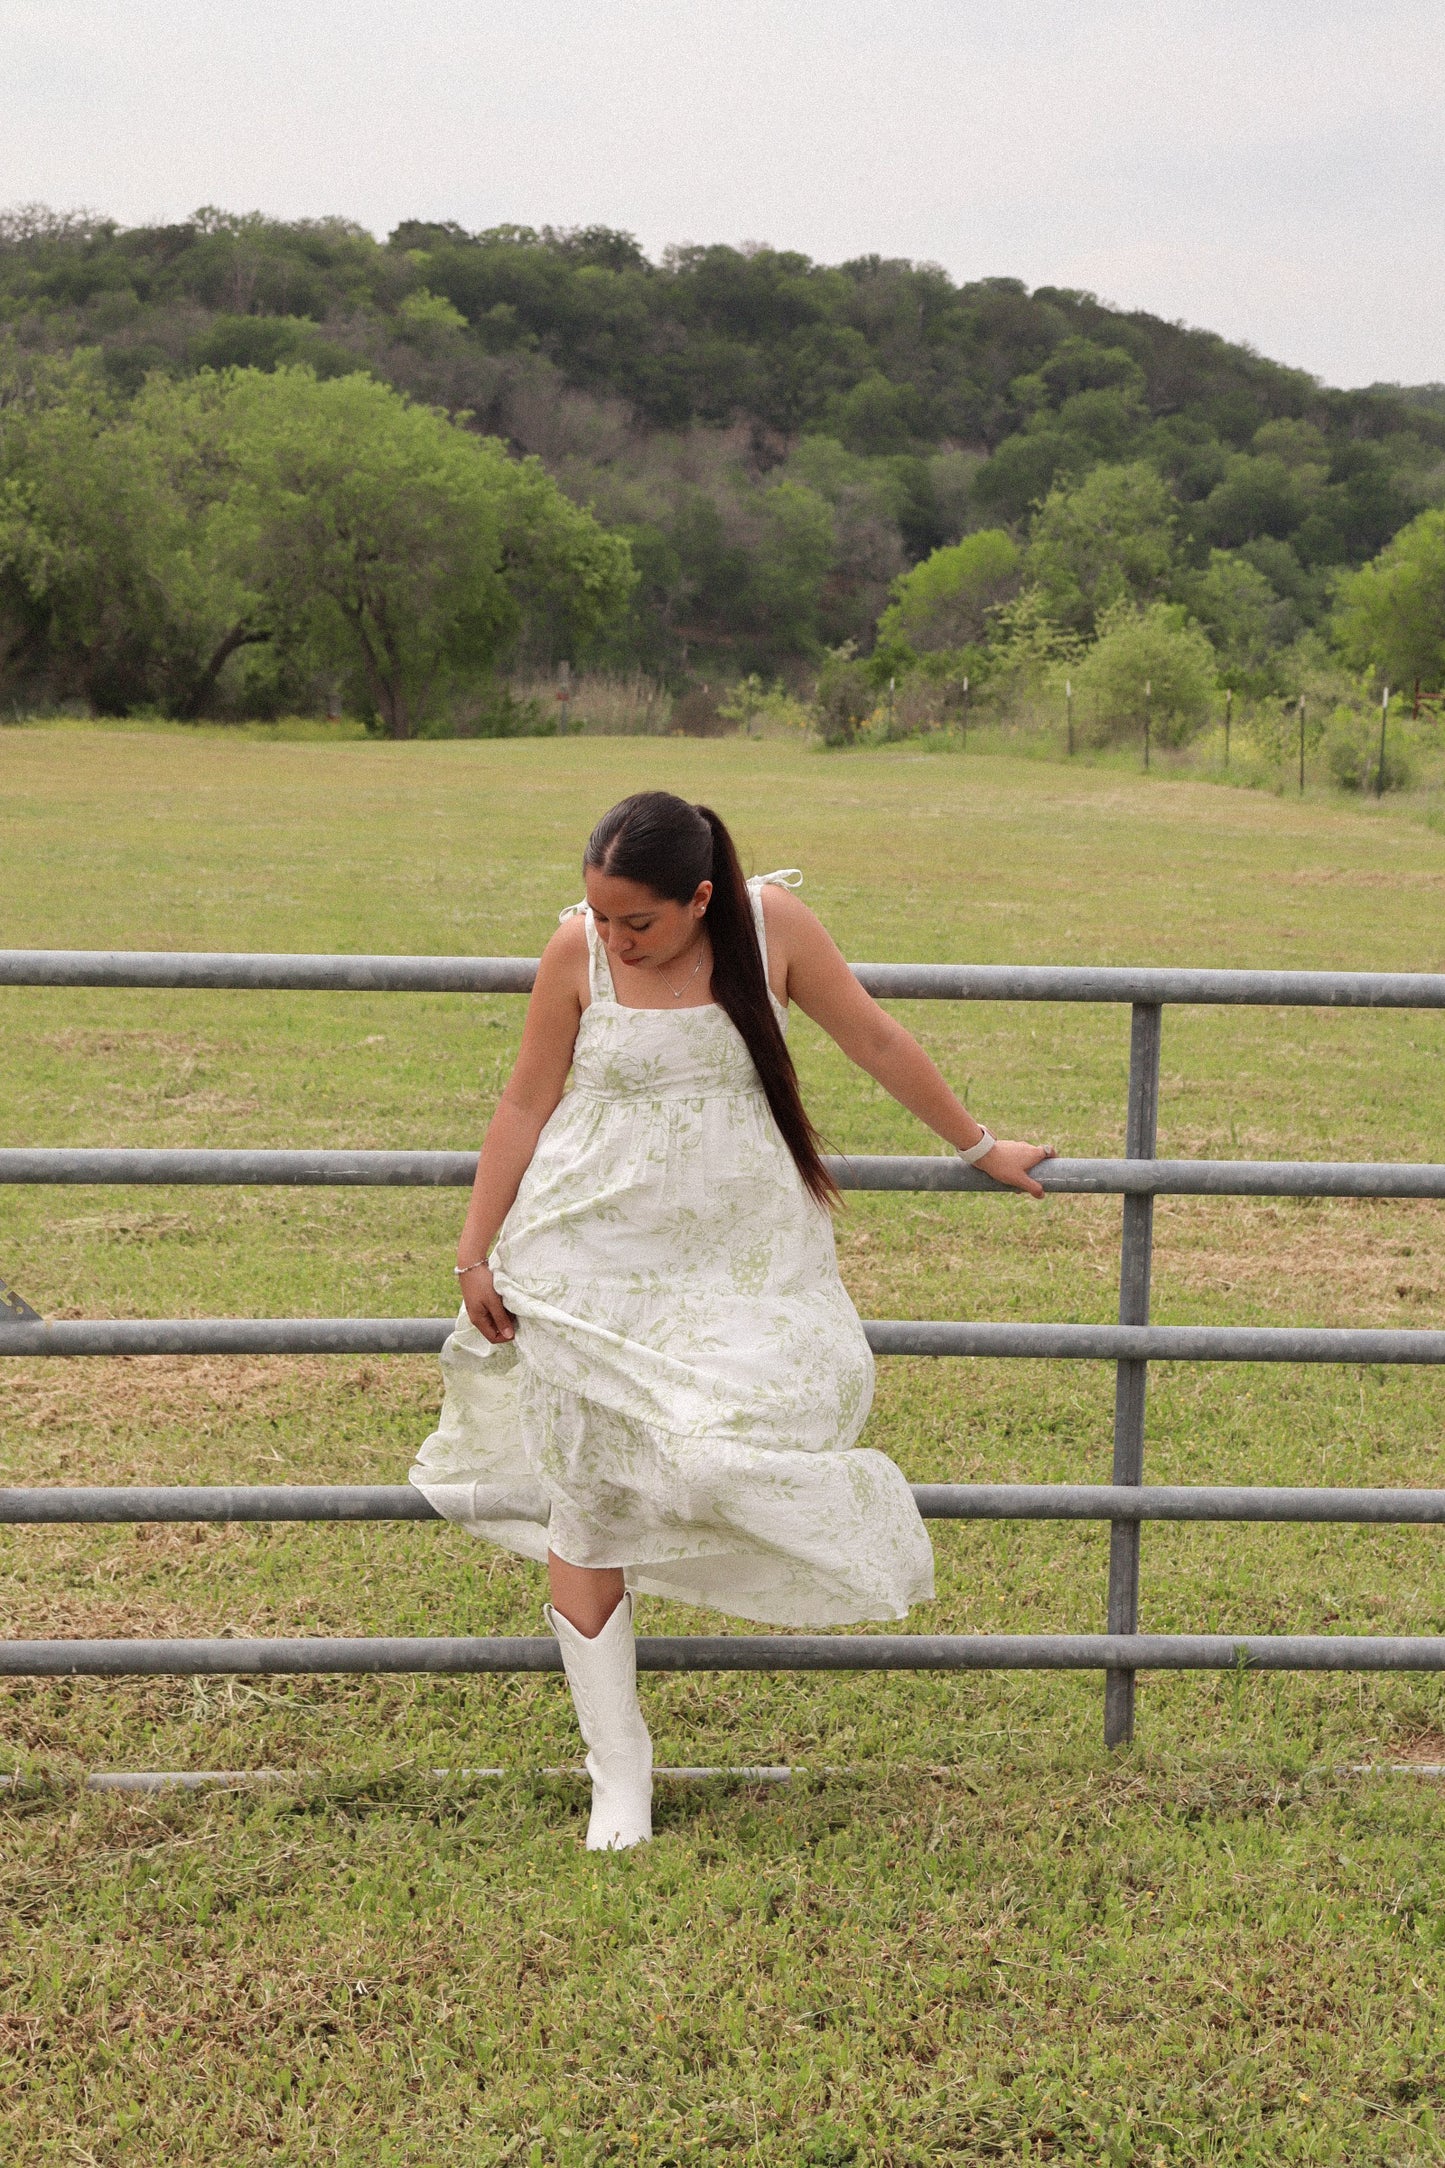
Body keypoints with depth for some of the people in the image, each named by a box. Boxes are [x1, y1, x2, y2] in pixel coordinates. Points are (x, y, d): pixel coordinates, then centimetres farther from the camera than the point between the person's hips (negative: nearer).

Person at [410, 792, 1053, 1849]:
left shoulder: (773, 923, -7)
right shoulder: (578, 949, -7)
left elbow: (877, 1040, 5)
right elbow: (526, 1105, 1)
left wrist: (980, 1147, 13)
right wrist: (477, 1253, 4)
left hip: (738, 1257, 0)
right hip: (591, 1260, 0)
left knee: (728, 1456, -23)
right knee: (587, 1503, 0)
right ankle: (619, 1777, 11)